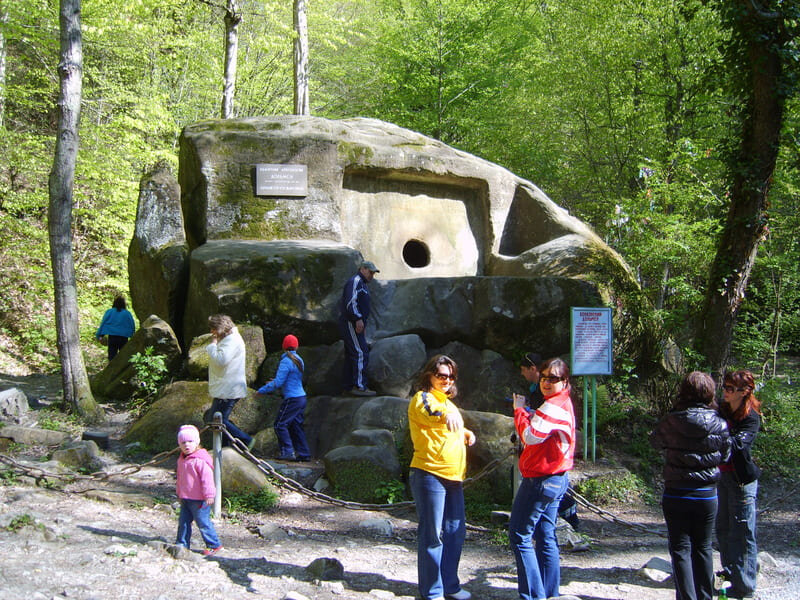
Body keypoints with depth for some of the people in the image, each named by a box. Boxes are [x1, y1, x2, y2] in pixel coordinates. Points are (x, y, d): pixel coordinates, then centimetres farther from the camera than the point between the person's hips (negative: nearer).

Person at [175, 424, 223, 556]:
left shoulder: (200, 460, -18)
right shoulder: (182, 459, 11)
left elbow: (207, 478, -20)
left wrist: (209, 495, -21)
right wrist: (179, 493, 28)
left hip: (199, 500, -8)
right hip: (185, 498, 9)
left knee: (203, 523, -1)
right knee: (183, 521, 13)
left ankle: (214, 545, 11)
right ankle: (182, 544, 24)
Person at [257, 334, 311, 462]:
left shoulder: (286, 361, -14)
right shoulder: (299, 360, 13)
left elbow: (278, 382, -18)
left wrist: (262, 390, -8)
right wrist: (275, 382, 33)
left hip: (292, 398, -9)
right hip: (301, 397, 9)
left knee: (280, 424, -4)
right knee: (296, 425, 12)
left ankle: (287, 452, -9)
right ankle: (304, 454, 12)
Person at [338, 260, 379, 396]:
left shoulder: (362, 284, 24)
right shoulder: (355, 282, -9)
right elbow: (350, 302, -21)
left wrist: (362, 322, 20)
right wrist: (358, 319, -24)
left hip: (354, 325, 11)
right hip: (350, 324, -11)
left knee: (351, 355, 10)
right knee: (361, 353, -15)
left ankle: (348, 386, 13)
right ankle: (359, 386, -18)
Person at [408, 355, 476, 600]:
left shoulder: (447, 402, 20)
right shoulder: (421, 398, -7)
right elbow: (427, 413, -32)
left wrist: (466, 433, 15)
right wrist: (444, 415, -53)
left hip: (453, 476, 9)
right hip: (429, 473, -9)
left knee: (455, 532, 13)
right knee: (432, 534, -3)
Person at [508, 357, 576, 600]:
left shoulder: (554, 406, -17)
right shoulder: (563, 403, 16)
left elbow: (531, 435, -22)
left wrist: (519, 408, -9)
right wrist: (523, 411, 5)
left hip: (541, 479, -10)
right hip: (556, 479, 10)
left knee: (519, 535, -6)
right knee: (545, 537, 13)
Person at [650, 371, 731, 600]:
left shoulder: (671, 422, -13)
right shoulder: (719, 424, -8)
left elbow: (655, 441, 6)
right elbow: (725, 456, 5)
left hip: (676, 494, -2)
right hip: (707, 495, 2)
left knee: (680, 549, 5)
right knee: (703, 548, 15)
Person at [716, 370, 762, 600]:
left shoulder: (751, 418, -14)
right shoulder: (722, 411, 6)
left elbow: (737, 444, -28)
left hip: (742, 479, -7)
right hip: (722, 476, 7)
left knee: (742, 533, -3)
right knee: (723, 529, 17)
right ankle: (731, 571, 33)